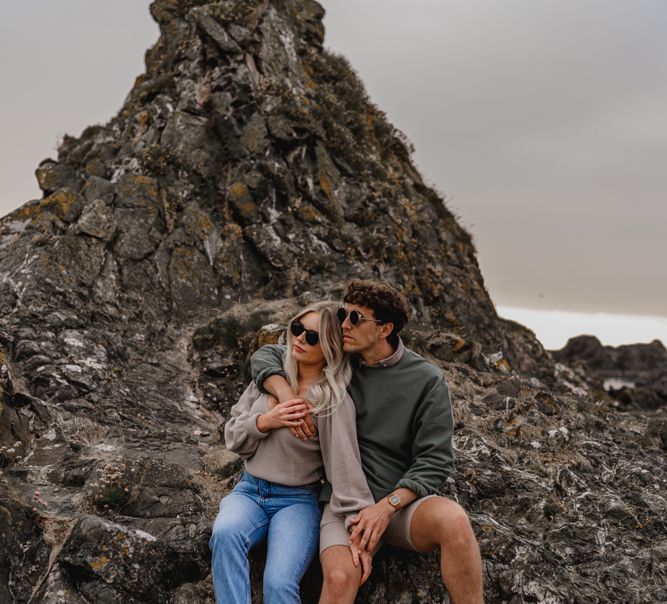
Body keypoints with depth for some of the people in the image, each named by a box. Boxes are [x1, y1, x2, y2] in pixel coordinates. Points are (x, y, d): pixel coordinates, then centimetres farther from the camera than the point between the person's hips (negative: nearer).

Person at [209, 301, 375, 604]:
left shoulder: (335, 401, -11)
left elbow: (346, 464, -18)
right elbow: (232, 436, 9)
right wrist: (265, 422, -12)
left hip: (298, 501, -4)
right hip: (249, 491, 4)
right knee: (224, 533, -30)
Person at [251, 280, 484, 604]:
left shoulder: (427, 380, -4)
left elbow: (435, 460, -6)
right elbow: (265, 356, 9)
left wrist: (387, 506, -19)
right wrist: (287, 395, -12)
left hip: (402, 501, -1)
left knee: (452, 518, -34)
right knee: (341, 578, -30)